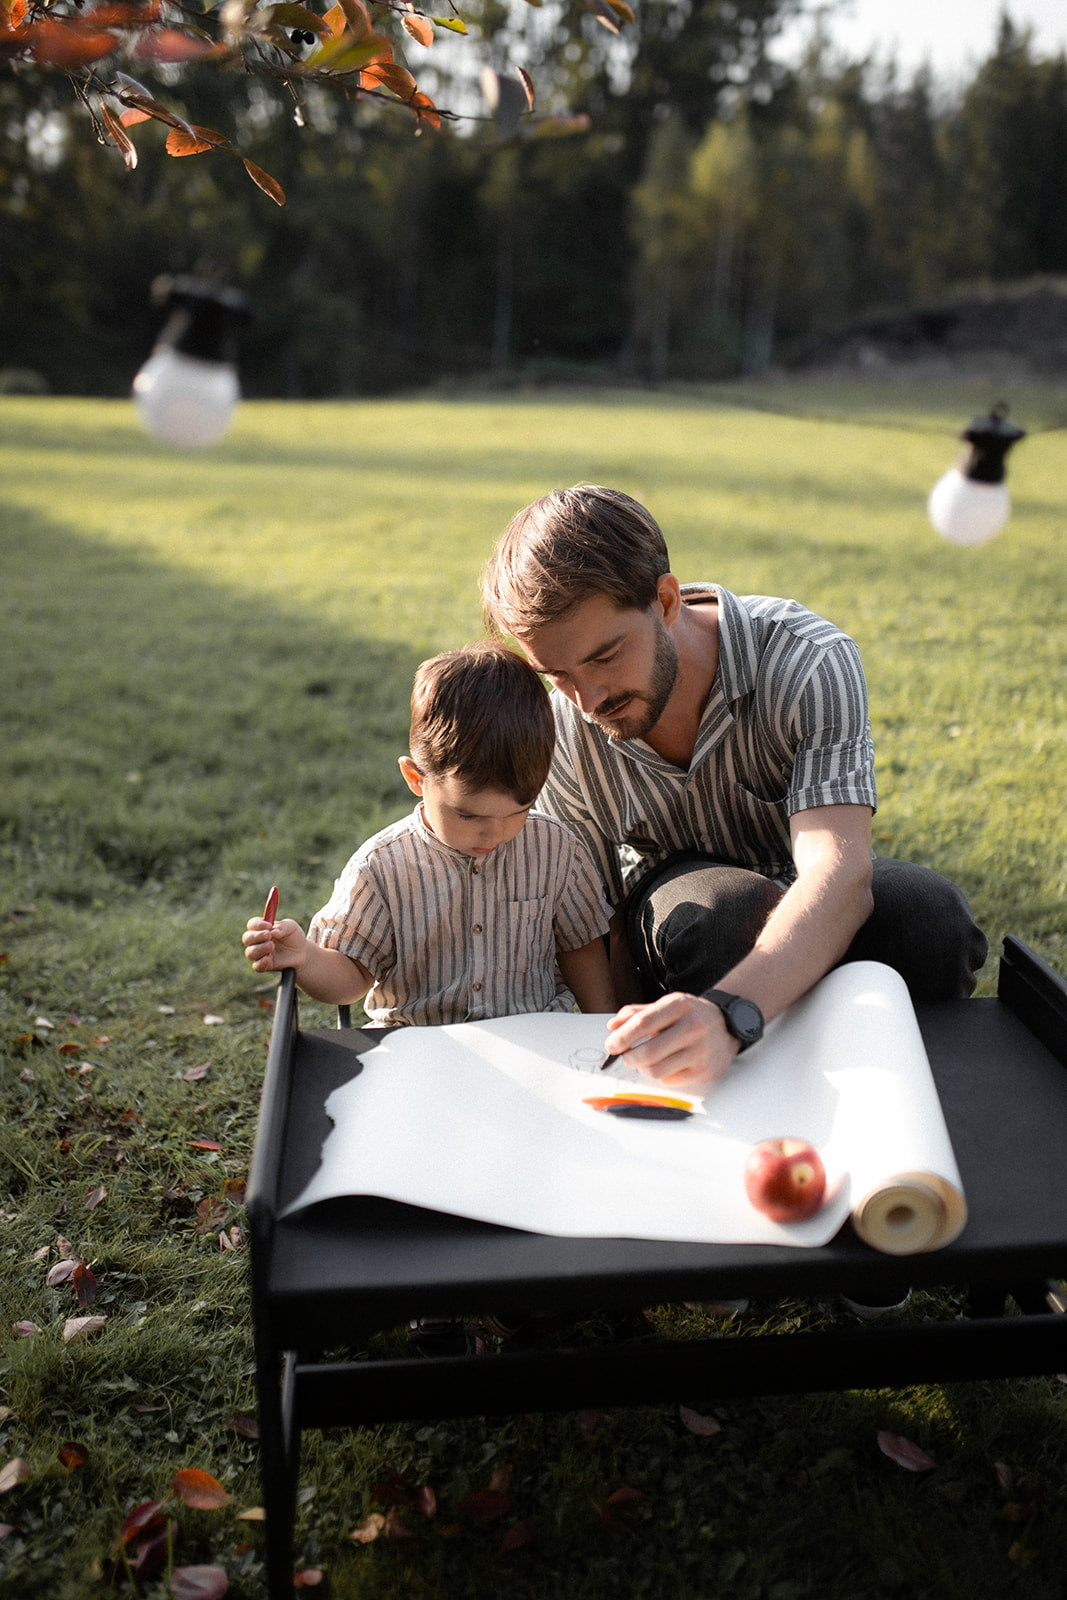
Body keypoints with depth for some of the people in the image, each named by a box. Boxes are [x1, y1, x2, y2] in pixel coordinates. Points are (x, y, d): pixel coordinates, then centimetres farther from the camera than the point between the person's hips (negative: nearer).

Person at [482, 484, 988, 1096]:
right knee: (715, 910, -36)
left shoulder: (810, 663, -28)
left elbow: (840, 874, -40)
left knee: (925, 912, -34)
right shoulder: (563, 732, -18)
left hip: (818, 898, 0)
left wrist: (729, 1016, -58)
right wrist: (643, 1045, -21)